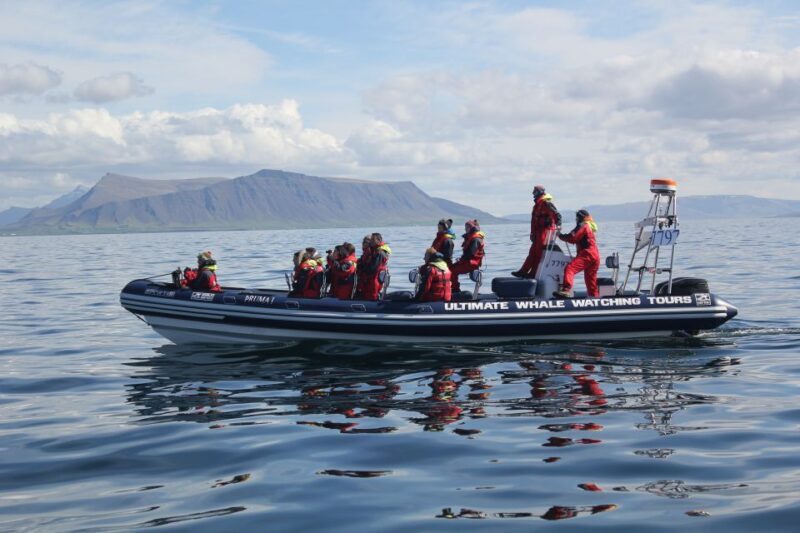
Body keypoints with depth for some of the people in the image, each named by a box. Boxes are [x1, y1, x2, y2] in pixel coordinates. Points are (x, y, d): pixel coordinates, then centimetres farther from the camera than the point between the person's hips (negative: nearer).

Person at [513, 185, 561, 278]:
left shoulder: (546, 203, -11)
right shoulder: (537, 204, 19)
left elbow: (557, 214, -19)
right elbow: (534, 219, 23)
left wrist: (558, 225, -32)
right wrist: (533, 233, 23)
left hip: (546, 230, -10)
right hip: (539, 231, 10)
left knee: (538, 252, -7)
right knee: (532, 252, 9)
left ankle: (533, 273, -5)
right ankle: (523, 271, 11)